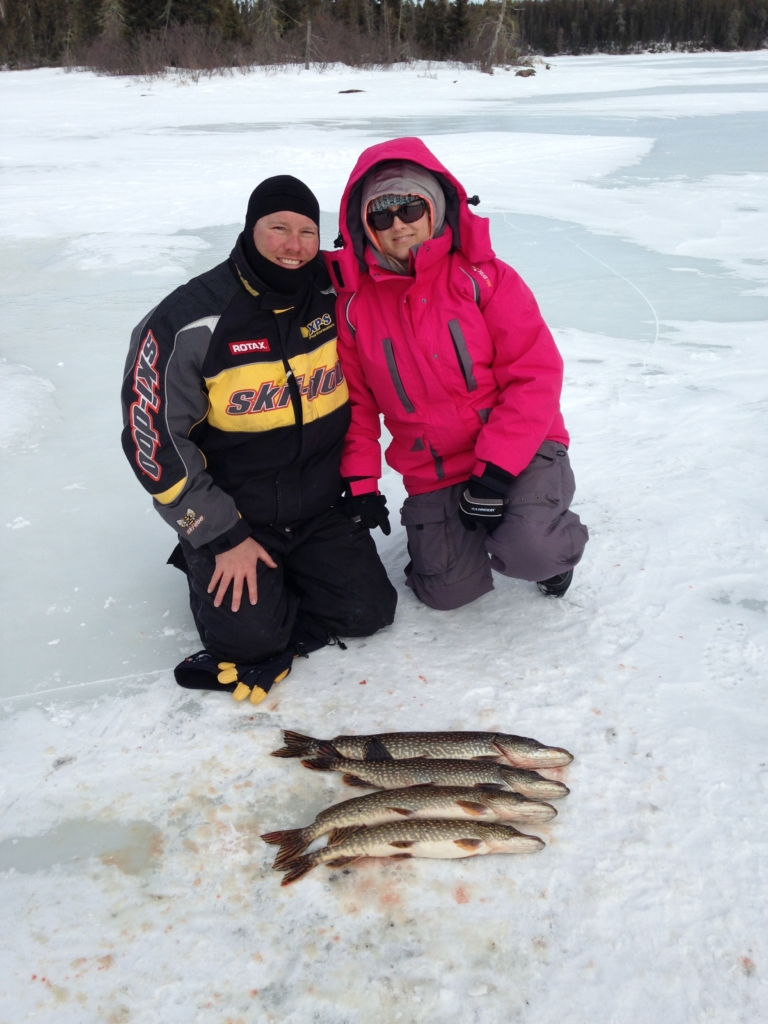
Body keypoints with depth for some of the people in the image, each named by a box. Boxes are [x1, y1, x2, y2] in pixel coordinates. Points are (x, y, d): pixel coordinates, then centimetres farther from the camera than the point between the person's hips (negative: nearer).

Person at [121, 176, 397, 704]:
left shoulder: (337, 295, -6)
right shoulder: (189, 322, -17)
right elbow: (154, 439, -14)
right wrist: (223, 537, -14)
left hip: (321, 508, 4)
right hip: (231, 513, -3)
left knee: (369, 611, -6)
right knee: (252, 635, -16)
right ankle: (210, 570, 15)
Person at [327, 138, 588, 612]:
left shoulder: (484, 277, -9)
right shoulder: (353, 304, -1)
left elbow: (535, 374, -13)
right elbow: (356, 404, 7)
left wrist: (495, 468, -20)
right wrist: (360, 482, -4)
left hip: (518, 452, -3)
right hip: (432, 475, 3)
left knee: (528, 552, -27)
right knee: (447, 591, -3)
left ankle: (558, 540, 10)